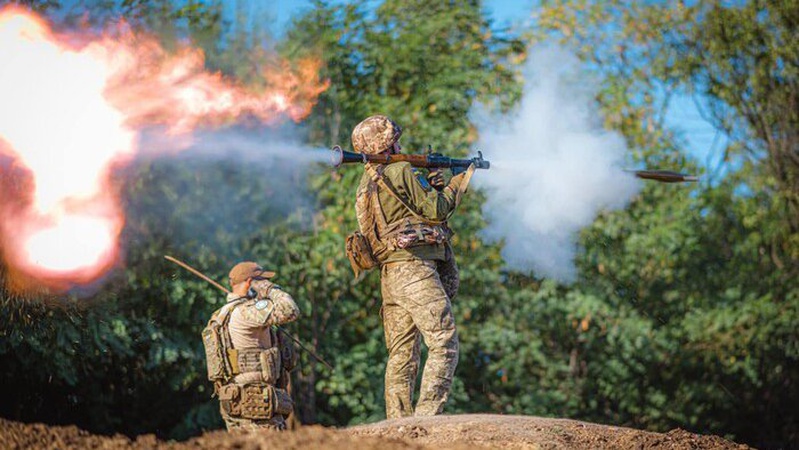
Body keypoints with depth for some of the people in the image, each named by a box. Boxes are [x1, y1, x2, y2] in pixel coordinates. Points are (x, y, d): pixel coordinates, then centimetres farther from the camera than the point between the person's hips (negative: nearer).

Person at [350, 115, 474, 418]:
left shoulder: (367, 183, 19)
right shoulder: (399, 172, -7)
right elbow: (435, 210, -5)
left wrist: (431, 189, 18)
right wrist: (457, 185, 11)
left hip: (390, 275, 9)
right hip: (414, 268, -9)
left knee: (401, 356, 9)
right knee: (444, 345, -9)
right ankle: (426, 418, -19)